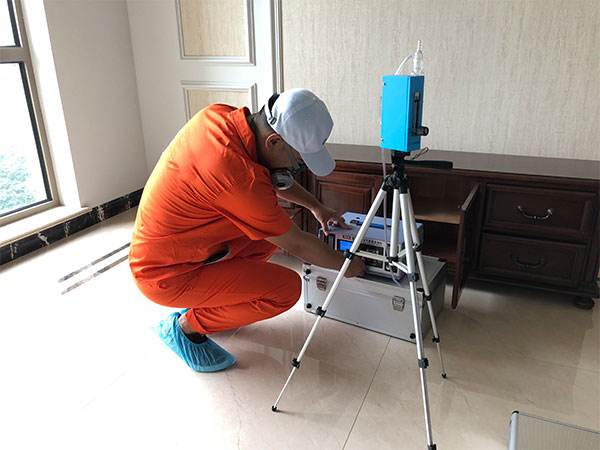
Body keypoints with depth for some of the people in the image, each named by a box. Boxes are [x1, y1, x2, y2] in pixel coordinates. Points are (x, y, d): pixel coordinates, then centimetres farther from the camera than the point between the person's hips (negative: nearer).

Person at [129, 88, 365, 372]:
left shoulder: (219, 115, -8)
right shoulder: (240, 177, -33)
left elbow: (272, 177, 11)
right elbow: (295, 244, -18)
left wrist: (316, 206, 12)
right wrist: (346, 265, -1)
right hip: (168, 275, -9)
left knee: (273, 226, 10)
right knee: (287, 288, -15)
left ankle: (206, 304, 17)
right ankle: (187, 327, 3)